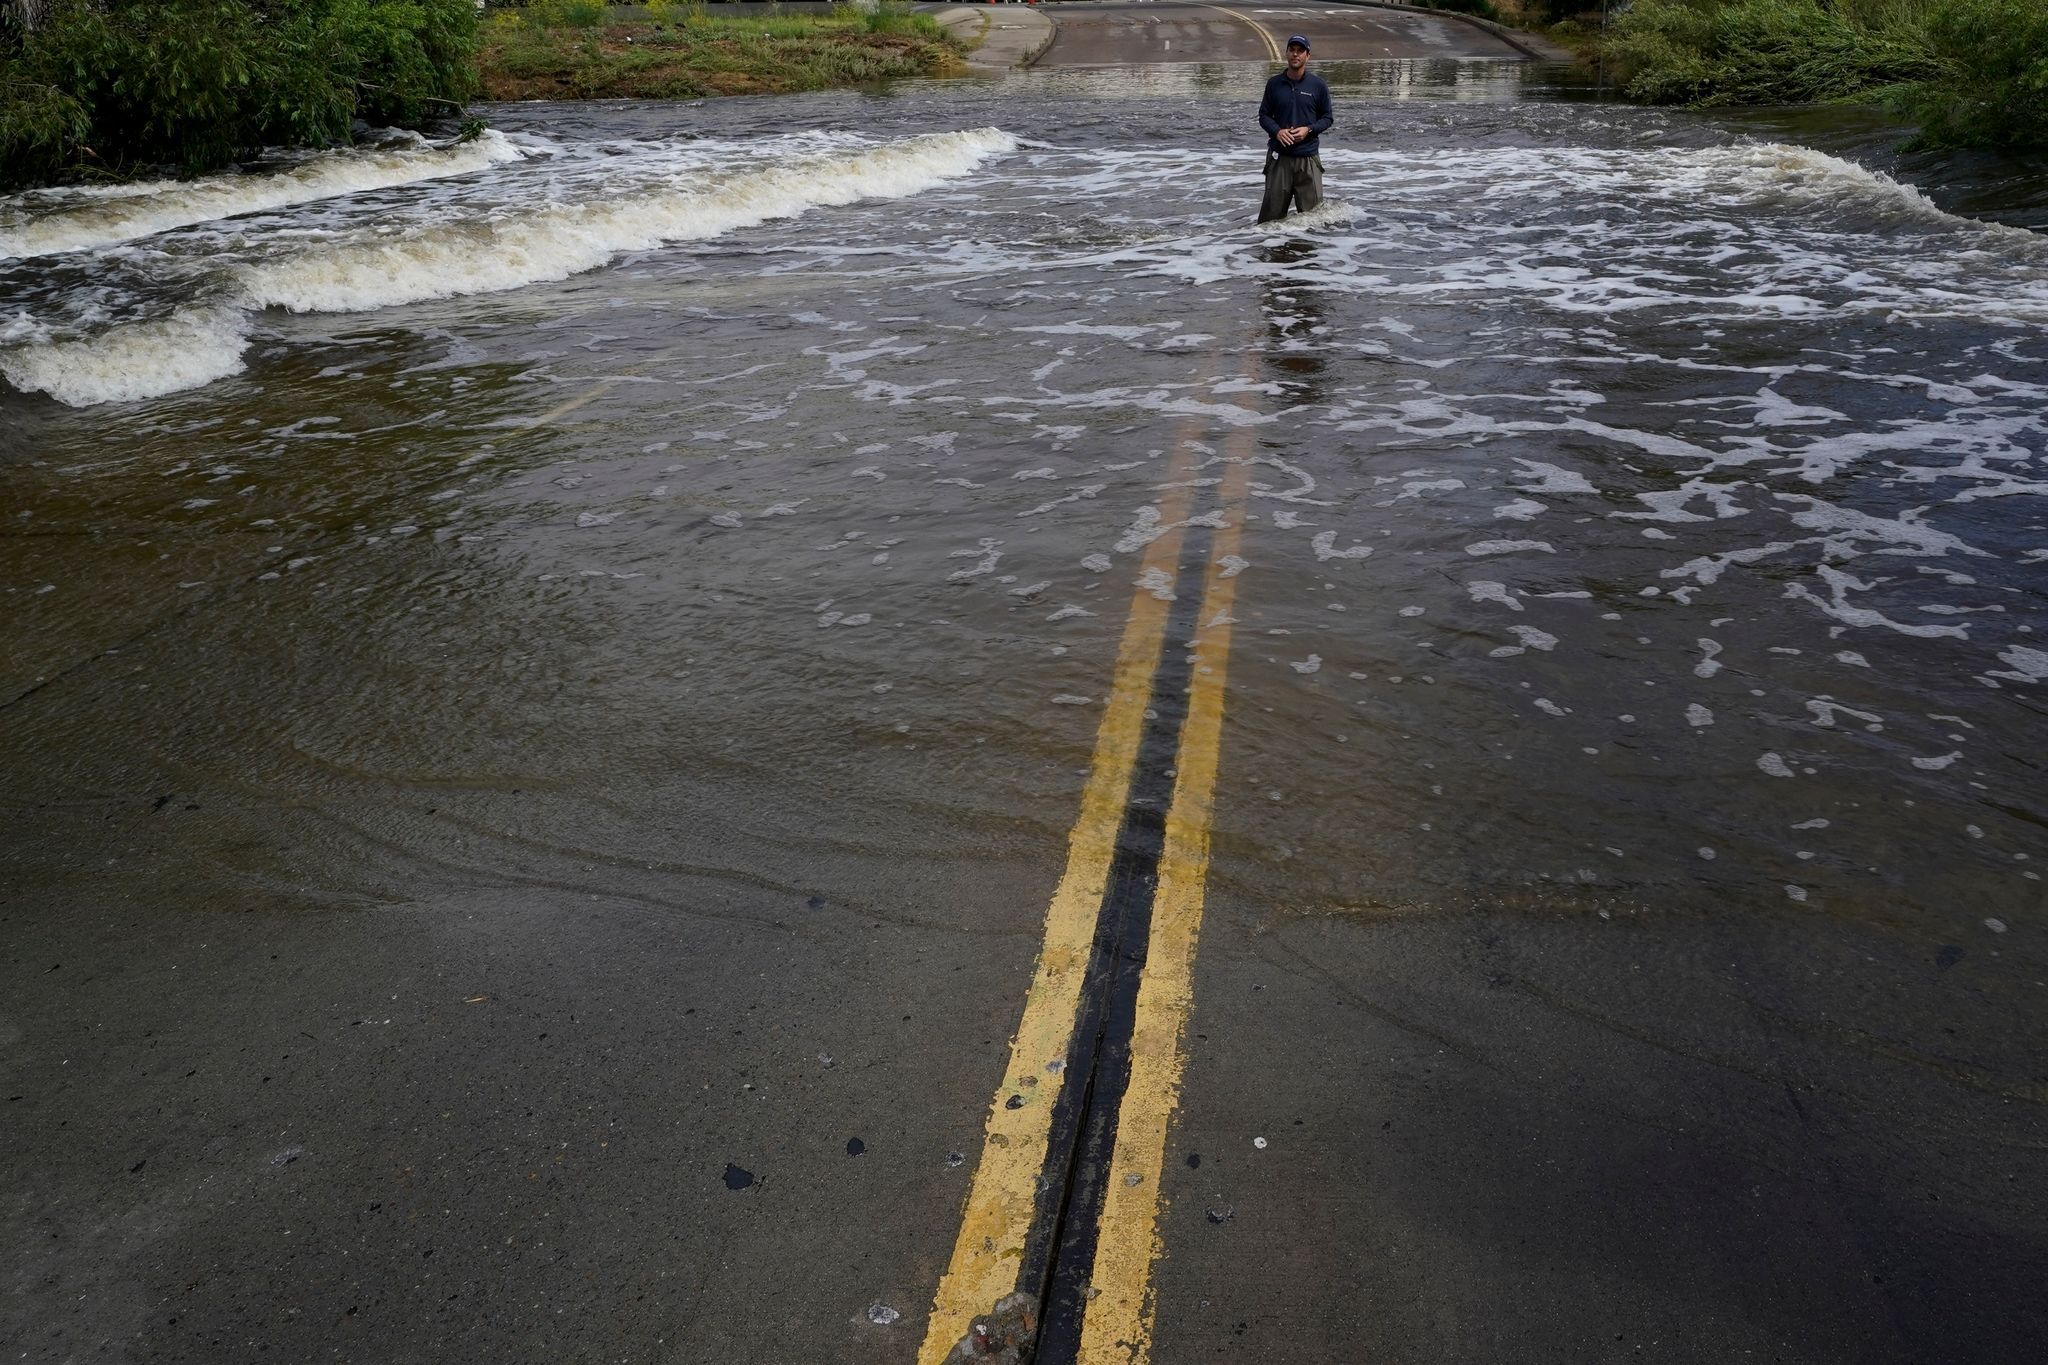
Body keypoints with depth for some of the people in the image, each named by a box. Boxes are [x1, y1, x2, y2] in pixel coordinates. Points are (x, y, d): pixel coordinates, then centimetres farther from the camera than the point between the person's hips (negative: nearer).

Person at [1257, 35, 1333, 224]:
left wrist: (1309, 129, -10)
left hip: (1308, 157, 0)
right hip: (1279, 156, 0)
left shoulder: (1318, 85, 3)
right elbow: (1264, 115, 9)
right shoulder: (1274, 83, 6)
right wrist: (1277, 131, -10)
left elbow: (1328, 117, 9)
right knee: (1273, 212, 0)